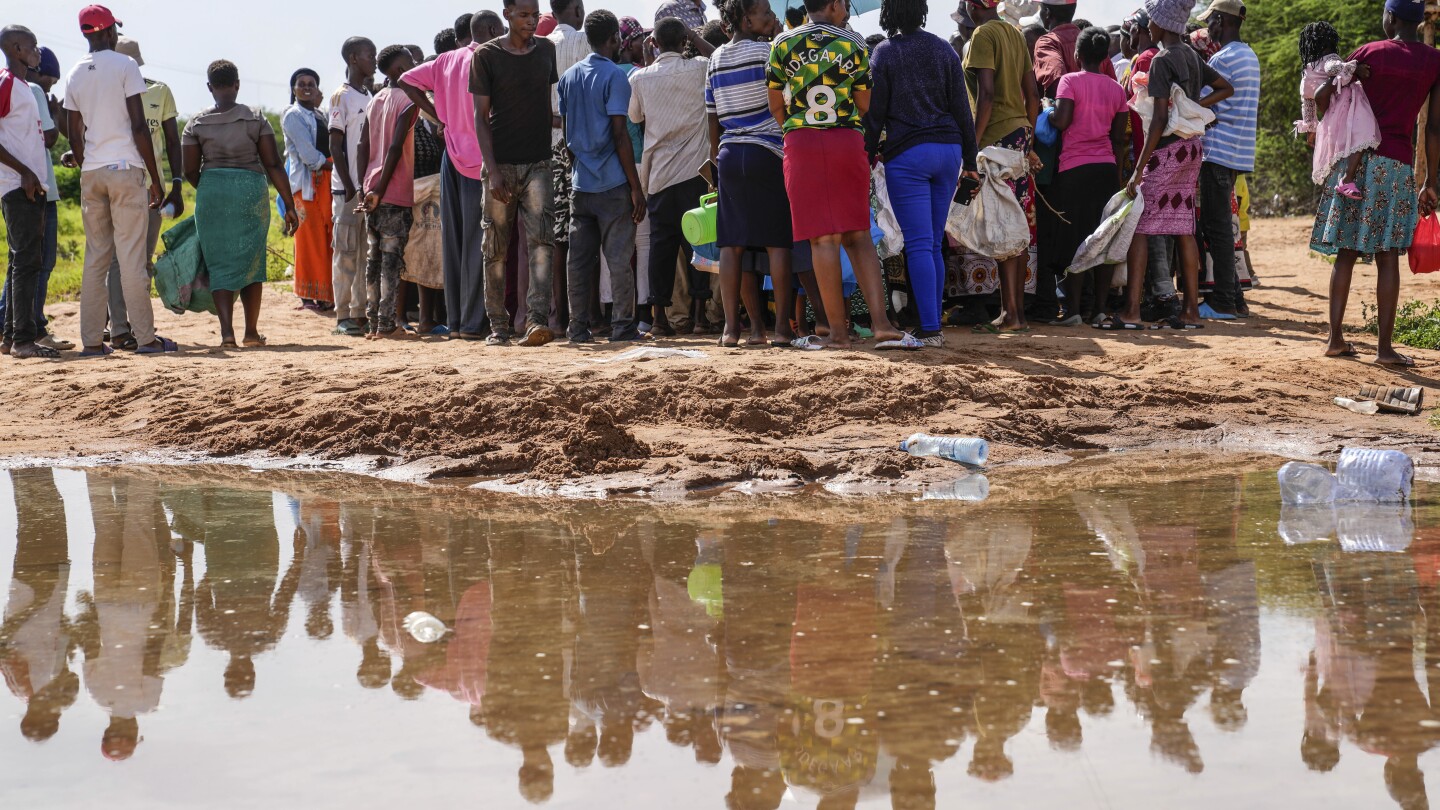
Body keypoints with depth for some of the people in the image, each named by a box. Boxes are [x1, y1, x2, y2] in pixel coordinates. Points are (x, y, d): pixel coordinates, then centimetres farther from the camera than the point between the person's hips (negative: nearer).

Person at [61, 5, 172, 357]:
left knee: (95, 257, 8)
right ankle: (145, 337, -3)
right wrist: (155, 179, -6)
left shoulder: (75, 74, 10)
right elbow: (139, 127, -9)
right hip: (125, 169, -5)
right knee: (132, 256, -4)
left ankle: (91, 340, 7)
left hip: (91, 172, 5)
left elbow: (75, 135, 10)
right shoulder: (125, 65, -5)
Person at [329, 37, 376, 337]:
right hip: (348, 187, -7)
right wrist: (350, 188, -14)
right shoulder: (342, 96, -7)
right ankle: (343, 315, -2)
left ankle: (360, 312, 12)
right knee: (346, 252, -5)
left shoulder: (371, 96, 15)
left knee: (367, 252, 8)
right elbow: (336, 145, -10)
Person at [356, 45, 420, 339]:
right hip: (396, 193, -7)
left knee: (375, 257, 10)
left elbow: (364, 145, 11)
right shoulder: (408, 100, -8)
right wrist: (379, 191, -15)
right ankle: (386, 323, -6)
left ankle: (373, 322, 11)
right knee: (392, 258, -5)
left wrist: (367, 185, 10)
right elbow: (395, 147, -16)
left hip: (373, 192, 7)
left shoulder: (376, 100, 14)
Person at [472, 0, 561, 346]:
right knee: (496, 248, 3)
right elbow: (481, 117, -4)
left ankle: (537, 319, -22)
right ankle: (498, 325, 12)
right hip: (501, 165, -2)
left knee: (541, 238, -15)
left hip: (538, 164, 2)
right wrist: (492, 170, -11)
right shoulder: (487, 55, -1)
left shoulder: (547, 50, 9)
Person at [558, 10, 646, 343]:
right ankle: (622, 327, -1)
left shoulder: (568, 77, 11)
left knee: (580, 259, 7)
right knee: (619, 259, -1)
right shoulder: (614, 75, -8)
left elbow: (564, 130, 13)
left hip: (581, 183, 6)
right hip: (613, 184, -6)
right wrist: (636, 187, -10)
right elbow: (620, 134, -12)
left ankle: (578, 327, 8)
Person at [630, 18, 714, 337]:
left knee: (661, 241, 5)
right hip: (694, 168, -2)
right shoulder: (699, 69, -3)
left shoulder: (640, 77, 2)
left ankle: (660, 314, 2)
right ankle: (699, 312, -4)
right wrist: (697, 40, 19)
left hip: (658, 171, 2)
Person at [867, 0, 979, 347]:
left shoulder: (884, 54, -1)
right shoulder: (944, 49, 9)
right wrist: (970, 159, 13)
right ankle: (935, 325, 9)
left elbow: (875, 113, -4)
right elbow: (962, 107, 8)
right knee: (934, 244, 10)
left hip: (906, 154, -4)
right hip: (947, 149, 4)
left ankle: (929, 330, -14)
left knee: (919, 245, -7)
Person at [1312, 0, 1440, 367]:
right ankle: (1385, 347, -1)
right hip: (1398, 164, -1)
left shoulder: (1370, 53, 1)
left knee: (1346, 252, 7)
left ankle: (1336, 338, 8)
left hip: (1356, 158, 1)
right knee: (1387, 257, 0)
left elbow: (1322, 96, -3)